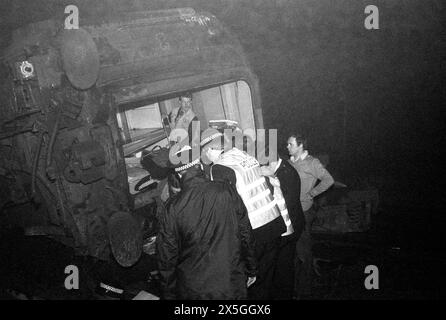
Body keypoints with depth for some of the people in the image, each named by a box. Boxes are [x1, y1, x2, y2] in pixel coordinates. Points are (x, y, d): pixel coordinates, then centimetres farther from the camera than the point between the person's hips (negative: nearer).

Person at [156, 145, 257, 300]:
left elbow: (167, 255, -7)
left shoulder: (173, 208, -14)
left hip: (194, 291, -1)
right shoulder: (228, 192, -9)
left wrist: (169, 294, 6)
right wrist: (251, 271, 13)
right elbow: (245, 235, -1)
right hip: (233, 286, 1)